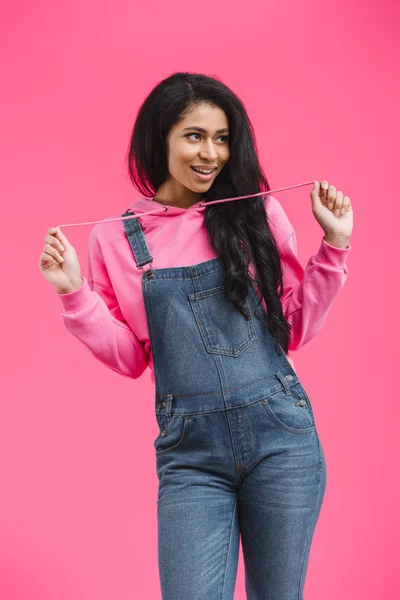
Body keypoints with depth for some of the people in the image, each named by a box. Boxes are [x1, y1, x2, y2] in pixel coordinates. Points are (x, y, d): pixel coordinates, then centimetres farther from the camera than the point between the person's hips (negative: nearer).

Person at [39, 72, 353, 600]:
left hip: (280, 434, 1)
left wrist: (334, 246, 0)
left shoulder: (257, 212, 2)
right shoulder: (116, 239, 3)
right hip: (189, 451, 0)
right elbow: (129, 357, 6)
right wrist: (74, 292, -5)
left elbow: (295, 329, 8)